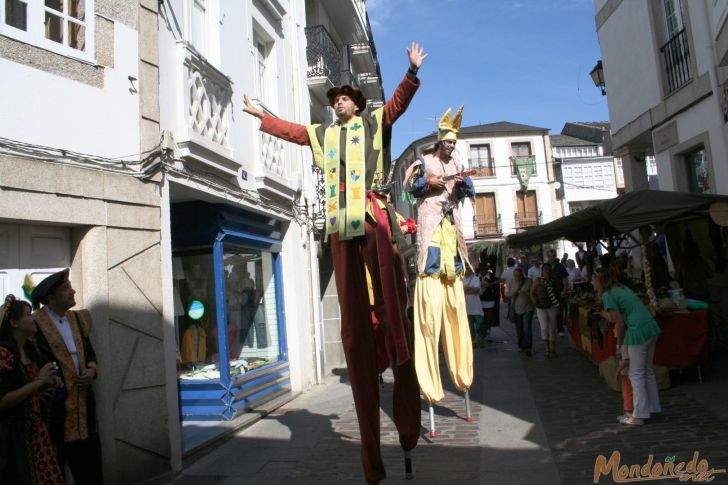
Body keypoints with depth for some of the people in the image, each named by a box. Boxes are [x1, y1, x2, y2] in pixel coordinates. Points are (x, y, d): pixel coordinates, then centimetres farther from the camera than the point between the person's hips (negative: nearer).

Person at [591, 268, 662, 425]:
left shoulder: (607, 296, -10)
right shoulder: (621, 288, 16)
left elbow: (619, 323, -10)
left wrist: (619, 345, 2)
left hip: (639, 331, -9)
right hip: (652, 328, 9)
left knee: (636, 374, 1)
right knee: (647, 371, 20)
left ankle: (639, 415, 8)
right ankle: (651, 408, 31)